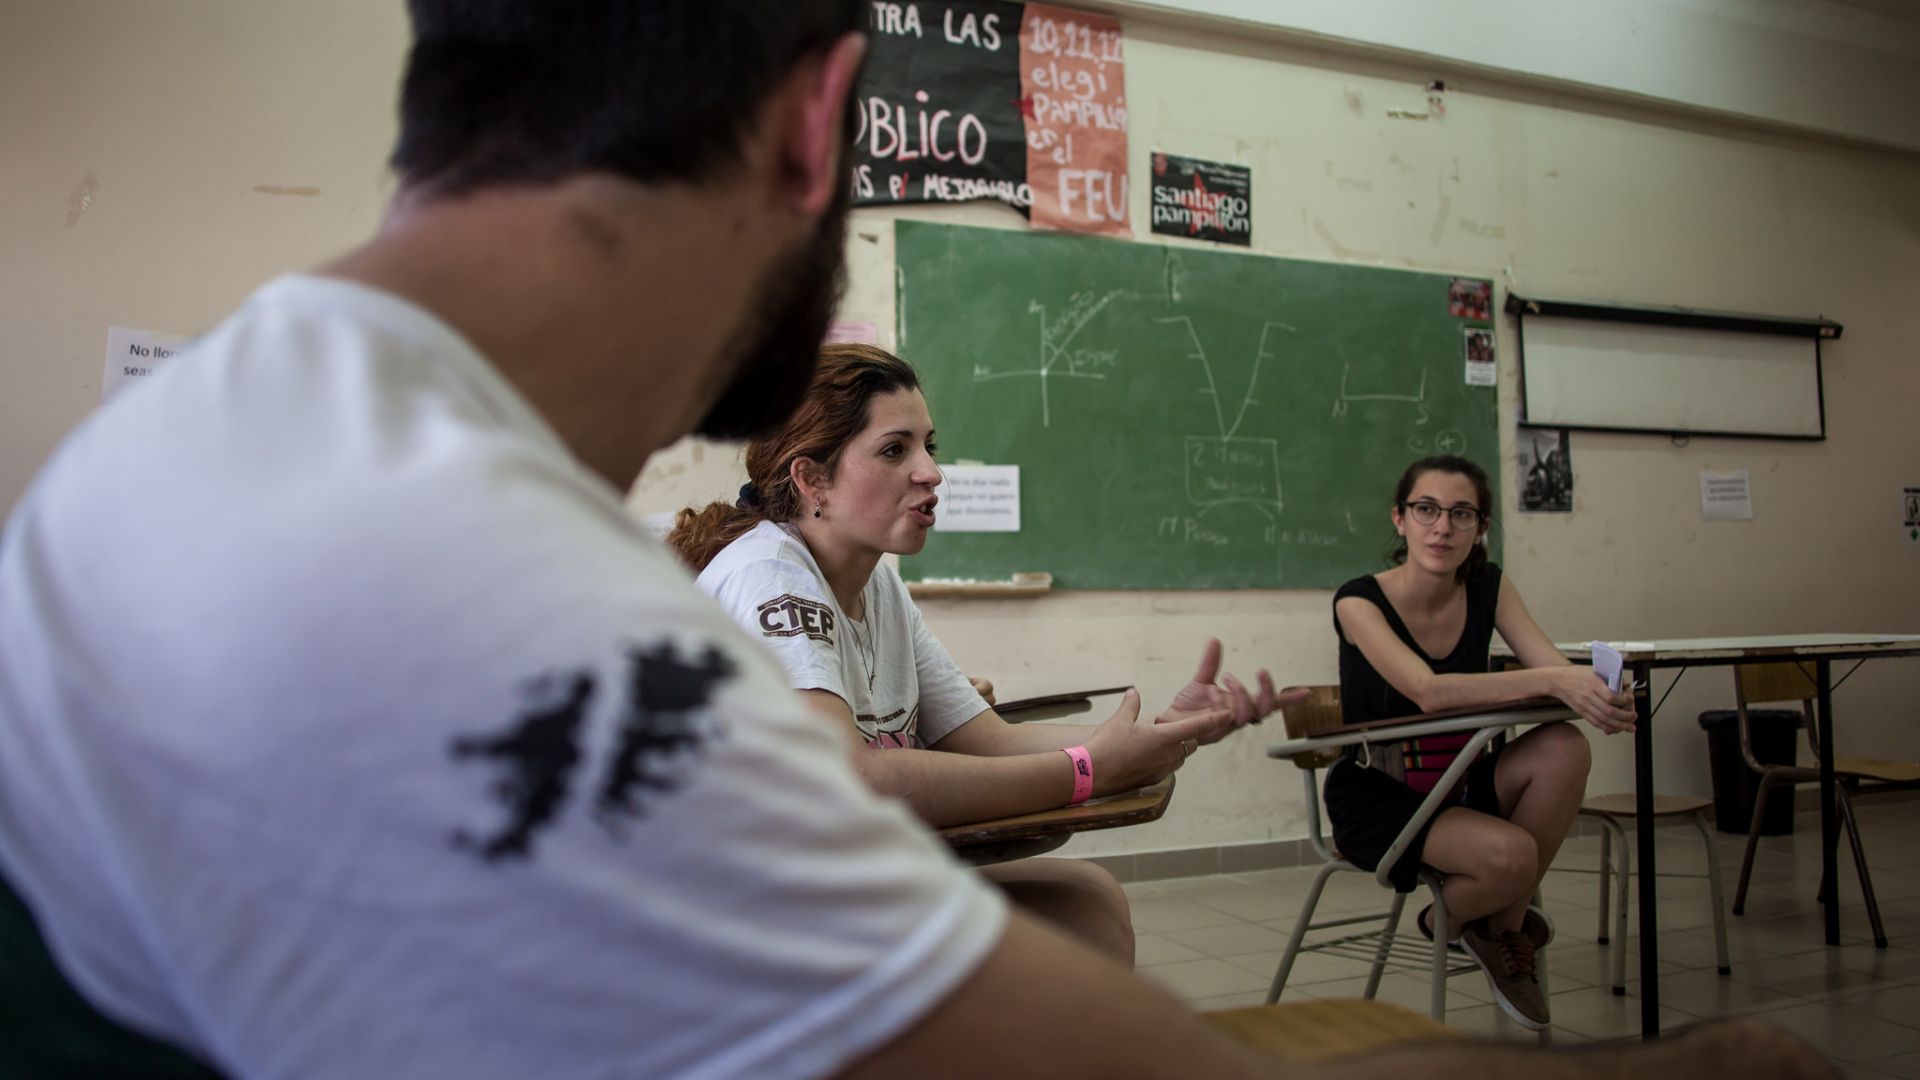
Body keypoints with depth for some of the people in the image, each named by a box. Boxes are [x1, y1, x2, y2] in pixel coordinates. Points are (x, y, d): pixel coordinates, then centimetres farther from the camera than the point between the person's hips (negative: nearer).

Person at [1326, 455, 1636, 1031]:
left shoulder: (1489, 587, -1)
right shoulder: (1359, 600, -17)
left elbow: (1556, 669, -14)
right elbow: (1428, 690, -33)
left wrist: (1598, 696, -38)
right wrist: (1549, 681, -43)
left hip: (1458, 779, 5)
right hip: (1377, 795, -5)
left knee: (1564, 748, -25)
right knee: (1510, 853, -31)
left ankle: (1506, 924, -3)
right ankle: (1449, 918, 7)